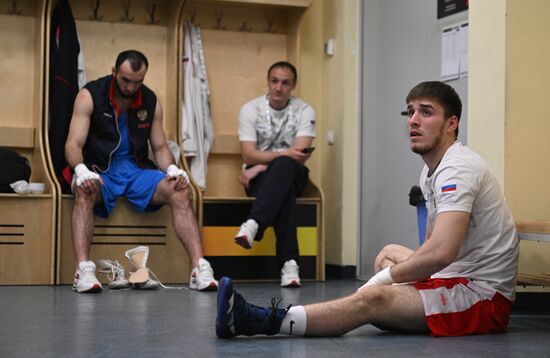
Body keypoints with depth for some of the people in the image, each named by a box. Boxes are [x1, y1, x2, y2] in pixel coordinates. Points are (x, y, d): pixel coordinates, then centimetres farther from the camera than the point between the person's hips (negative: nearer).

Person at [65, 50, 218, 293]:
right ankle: (83, 270, -45)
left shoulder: (150, 101, 7)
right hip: (99, 169, -3)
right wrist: (81, 170, -34)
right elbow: (74, 144, -12)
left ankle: (200, 268, -32)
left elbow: (160, 147, 11)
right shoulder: (90, 95, -5)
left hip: (137, 169, 3)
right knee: (84, 193, -38)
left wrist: (171, 168, -13)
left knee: (179, 192, -24)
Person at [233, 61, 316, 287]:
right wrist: (285, 153, -26)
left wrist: (261, 166, -18)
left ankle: (253, 225, -52)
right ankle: (289, 262, -45)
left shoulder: (304, 111, -2)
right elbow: (249, 155, -11)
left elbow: (300, 156, -13)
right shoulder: (251, 109, -1)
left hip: (293, 175, 0)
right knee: (284, 190, -38)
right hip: (258, 178, 0)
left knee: (283, 167, -39)